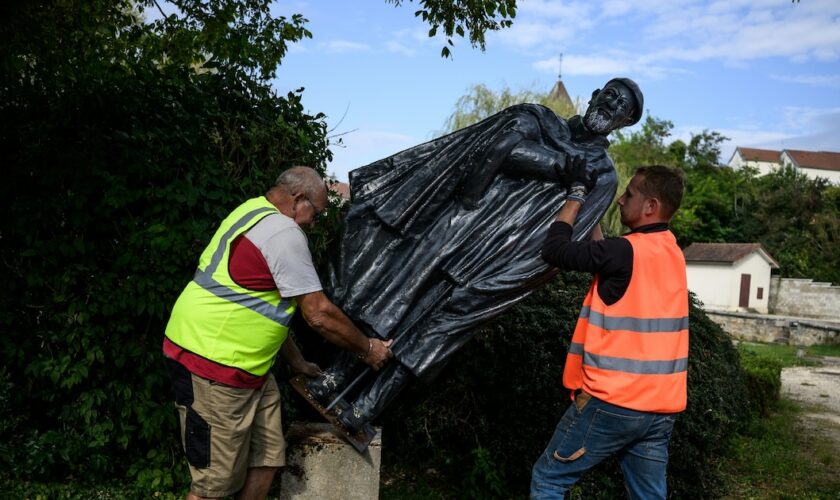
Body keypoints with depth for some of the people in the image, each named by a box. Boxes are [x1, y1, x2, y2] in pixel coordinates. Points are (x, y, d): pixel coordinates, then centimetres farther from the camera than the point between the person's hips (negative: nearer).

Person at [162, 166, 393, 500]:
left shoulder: (253, 214, 17)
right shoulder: (283, 231, -15)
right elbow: (319, 314, -15)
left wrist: (297, 361, 25)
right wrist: (368, 349, 0)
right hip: (214, 364, -10)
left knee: (265, 459, 11)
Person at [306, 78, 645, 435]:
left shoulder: (601, 174, 11)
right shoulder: (537, 118, 17)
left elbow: (564, 239, -3)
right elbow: (503, 146, -5)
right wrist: (559, 164, -3)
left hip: (493, 255, -2)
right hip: (449, 224, 2)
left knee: (432, 329, -8)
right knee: (389, 300, -3)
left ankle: (362, 410, -1)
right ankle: (334, 380, 8)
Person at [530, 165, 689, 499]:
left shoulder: (625, 252, -17)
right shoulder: (672, 254, 9)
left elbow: (554, 250, -12)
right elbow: (601, 257, 20)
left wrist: (576, 196, 0)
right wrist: (592, 205, 23)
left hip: (613, 403, -8)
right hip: (661, 408, 8)